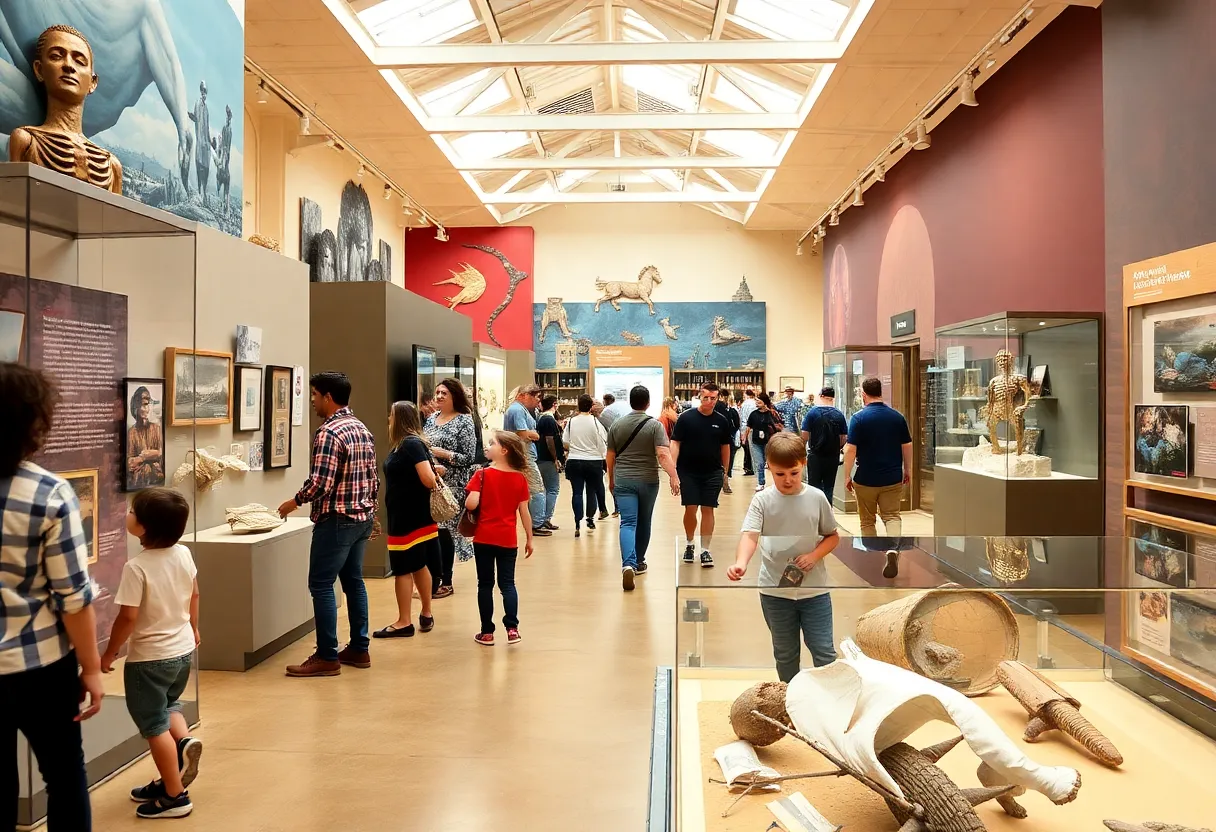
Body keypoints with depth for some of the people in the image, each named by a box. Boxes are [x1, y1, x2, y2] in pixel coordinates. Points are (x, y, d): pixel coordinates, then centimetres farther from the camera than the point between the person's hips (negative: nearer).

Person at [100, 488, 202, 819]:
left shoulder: (137, 567, -24)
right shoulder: (183, 554, -5)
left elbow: (128, 617, -22)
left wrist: (109, 654, -7)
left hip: (149, 657, -6)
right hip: (183, 649, 7)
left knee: (153, 724, 8)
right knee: (168, 704, 31)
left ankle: (175, 797, 15)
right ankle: (184, 742, 7)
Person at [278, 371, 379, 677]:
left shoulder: (328, 432, -17)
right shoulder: (362, 429, 11)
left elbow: (320, 483, -22)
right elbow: (373, 479, 14)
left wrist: (295, 502, -6)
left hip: (336, 520, -9)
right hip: (362, 517, 9)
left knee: (321, 585, -2)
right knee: (354, 581, 14)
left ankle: (327, 657, 1)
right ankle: (359, 649, 19)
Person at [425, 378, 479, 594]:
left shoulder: (464, 421, -7)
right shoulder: (431, 418, 12)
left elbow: (469, 457, -10)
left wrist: (444, 454, -18)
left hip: (450, 486, -6)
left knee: (444, 531, -1)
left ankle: (445, 582, 11)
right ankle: (434, 579, 19)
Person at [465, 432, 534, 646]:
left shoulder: (483, 475, -10)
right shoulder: (520, 478, -1)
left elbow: (471, 504, -19)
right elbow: (524, 512, 0)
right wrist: (529, 538, 8)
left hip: (484, 538, -2)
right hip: (508, 540, 2)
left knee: (485, 584, 8)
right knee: (508, 584, 10)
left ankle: (487, 632, 13)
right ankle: (512, 628, 1)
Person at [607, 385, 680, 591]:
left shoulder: (617, 424, 2)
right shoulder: (655, 425, -6)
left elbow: (611, 456, 8)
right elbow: (663, 454, -19)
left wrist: (611, 479, 20)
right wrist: (674, 476, -21)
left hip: (623, 480, 1)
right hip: (648, 481, -1)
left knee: (628, 523, -5)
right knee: (644, 522, 16)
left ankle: (628, 564, -25)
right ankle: (638, 562, 29)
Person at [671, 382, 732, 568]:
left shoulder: (722, 421, 2)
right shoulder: (686, 417, -6)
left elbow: (725, 446, 12)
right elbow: (675, 443, -6)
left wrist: (725, 471, 12)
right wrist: (673, 468, -15)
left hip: (713, 473, 2)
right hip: (688, 472, -1)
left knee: (708, 510, 3)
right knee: (690, 509, 1)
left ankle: (705, 550, 11)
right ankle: (689, 543, 25)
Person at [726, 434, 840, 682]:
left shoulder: (816, 498, -3)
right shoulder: (762, 500, -7)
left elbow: (833, 536, 8)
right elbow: (750, 535, -21)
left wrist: (814, 555, -12)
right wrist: (741, 562, -42)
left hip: (814, 589, 0)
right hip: (775, 591, 0)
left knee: (823, 650, 4)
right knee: (785, 653, 15)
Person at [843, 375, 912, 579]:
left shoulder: (859, 417, -12)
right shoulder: (897, 416, 0)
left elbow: (850, 450, -14)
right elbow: (907, 446, 6)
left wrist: (847, 476, -5)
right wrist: (908, 470, 18)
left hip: (866, 479, -2)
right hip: (893, 478, 2)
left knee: (867, 521, 12)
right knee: (892, 515, 7)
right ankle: (893, 549, -19)